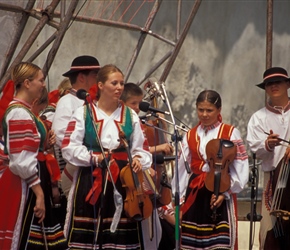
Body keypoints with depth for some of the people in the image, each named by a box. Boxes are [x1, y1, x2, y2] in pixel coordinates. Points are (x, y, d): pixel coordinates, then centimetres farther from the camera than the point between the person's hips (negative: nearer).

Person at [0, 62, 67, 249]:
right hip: (26, 185, -10)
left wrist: (45, 144, 7)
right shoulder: (20, 114, -16)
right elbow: (23, 161, -22)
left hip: (30, 182, 10)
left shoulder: (24, 110, 15)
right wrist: (39, 193, -21)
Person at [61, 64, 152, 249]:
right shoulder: (84, 113, 2)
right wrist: (93, 158, -13)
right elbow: (69, 147, -2)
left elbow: (140, 149, 11)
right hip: (90, 179, -2)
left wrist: (139, 160, -10)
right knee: (86, 233, -3)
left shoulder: (130, 116, 11)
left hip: (122, 179, 2)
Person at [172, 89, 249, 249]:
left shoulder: (231, 133, 0)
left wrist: (225, 192, -15)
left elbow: (240, 169, -4)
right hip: (194, 195, 4)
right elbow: (182, 170, 9)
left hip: (222, 196, -3)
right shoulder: (189, 136, 10)